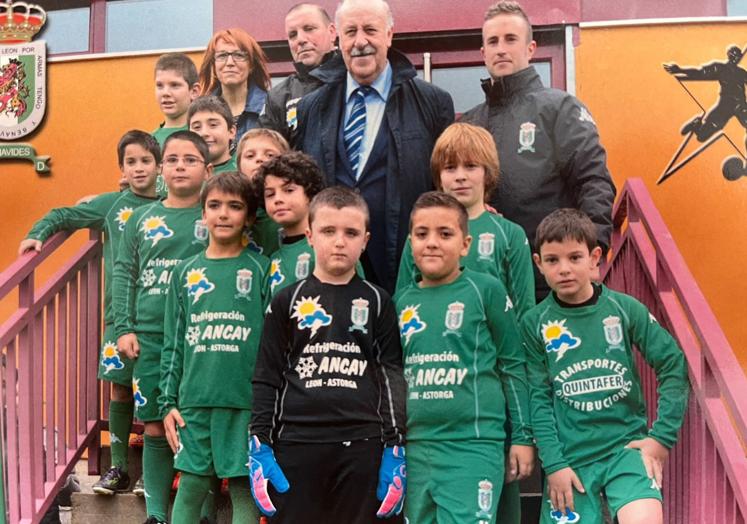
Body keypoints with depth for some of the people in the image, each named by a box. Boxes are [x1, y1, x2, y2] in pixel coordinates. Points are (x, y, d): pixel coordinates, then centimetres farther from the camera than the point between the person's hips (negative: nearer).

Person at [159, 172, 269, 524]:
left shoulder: (259, 269, 1)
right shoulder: (186, 272, 10)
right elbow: (173, 343, 11)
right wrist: (168, 402, 6)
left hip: (246, 401, -2)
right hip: (194, 400, 3)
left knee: (244, 490, 3)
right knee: (190, 488, 7)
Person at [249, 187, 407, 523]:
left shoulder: (377, 302, 8)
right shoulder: (287, 301, 7)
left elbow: (392, 376, 7)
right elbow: (267, 377, 7)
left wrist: (395, 449, 1)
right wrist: (259, 446, 0)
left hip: (362, 445, 0)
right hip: (296, 443, 0)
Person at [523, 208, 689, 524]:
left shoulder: (625, 309, -1)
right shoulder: (534, 323, -1)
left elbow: (674, 367, 1)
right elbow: (538, 399, -2)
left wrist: (662, 437, -3)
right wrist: (554, 464, -7)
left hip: (627, 445, -1)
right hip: (569, 455, 1)